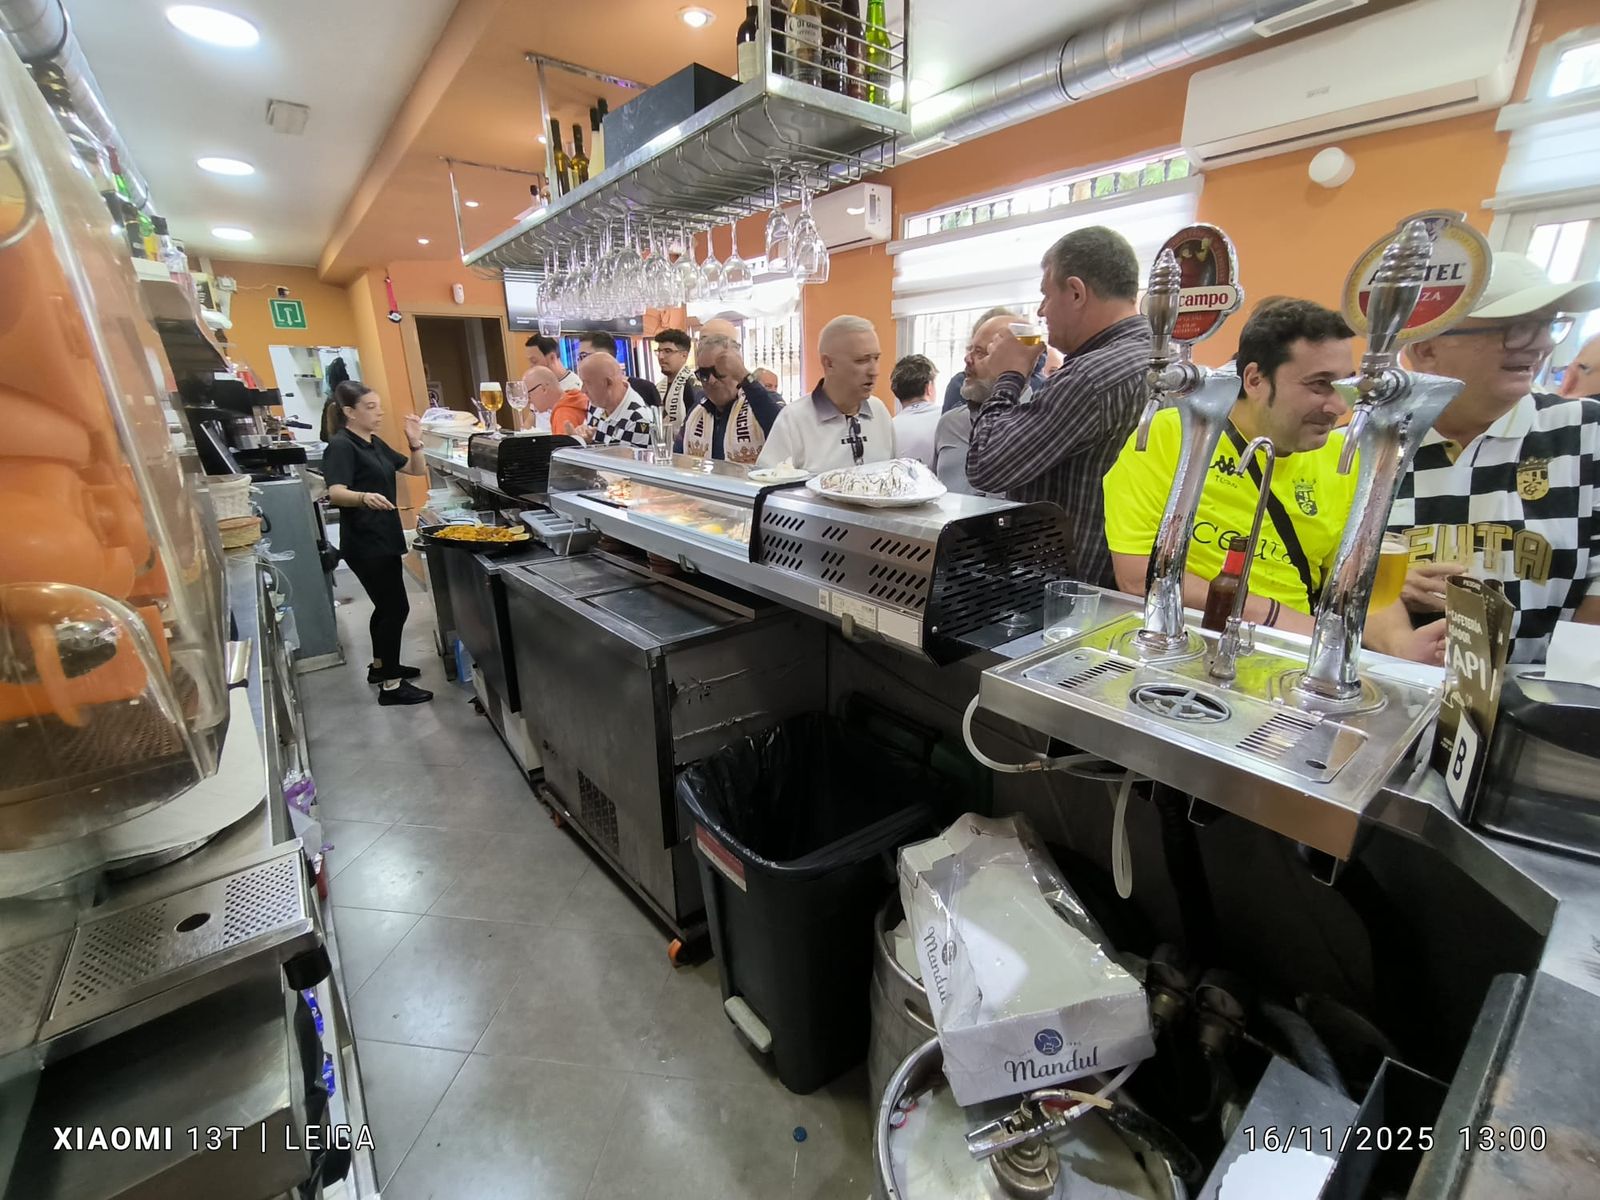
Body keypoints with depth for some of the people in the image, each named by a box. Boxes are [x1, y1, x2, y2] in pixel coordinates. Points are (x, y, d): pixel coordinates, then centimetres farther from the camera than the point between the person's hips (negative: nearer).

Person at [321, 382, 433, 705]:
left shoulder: (375, 443, 12)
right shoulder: (341, 446, -15)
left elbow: (417, 470, 16)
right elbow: (335, 494, -28)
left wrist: (414, 440, -1)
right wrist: (364, 497, -49)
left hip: (383, 539, 10)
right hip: (364, 543, -9)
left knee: (387, 605, 19)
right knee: (396, 607, -8)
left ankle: (380, 666, 35)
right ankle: (390, 685, 0)